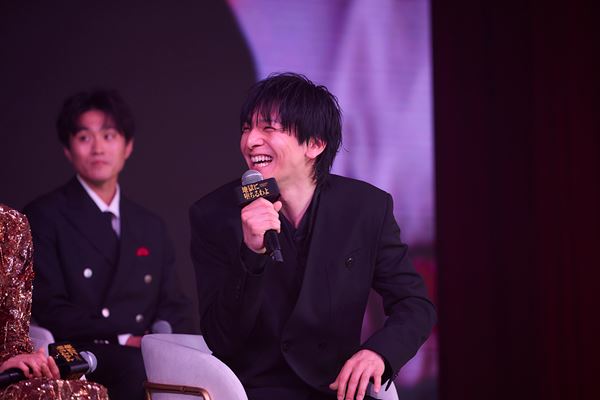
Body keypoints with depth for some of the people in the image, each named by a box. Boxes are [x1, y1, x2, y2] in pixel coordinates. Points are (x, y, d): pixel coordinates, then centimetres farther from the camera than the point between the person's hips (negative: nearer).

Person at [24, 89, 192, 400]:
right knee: (141, 366, -38)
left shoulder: (151, 227, 23)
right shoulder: (44, 217, 6)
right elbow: (49, 309, -3)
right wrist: (123, 339, -13)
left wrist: (161, 336, -6)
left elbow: (174, 307, 19)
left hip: (149, 355, 5)